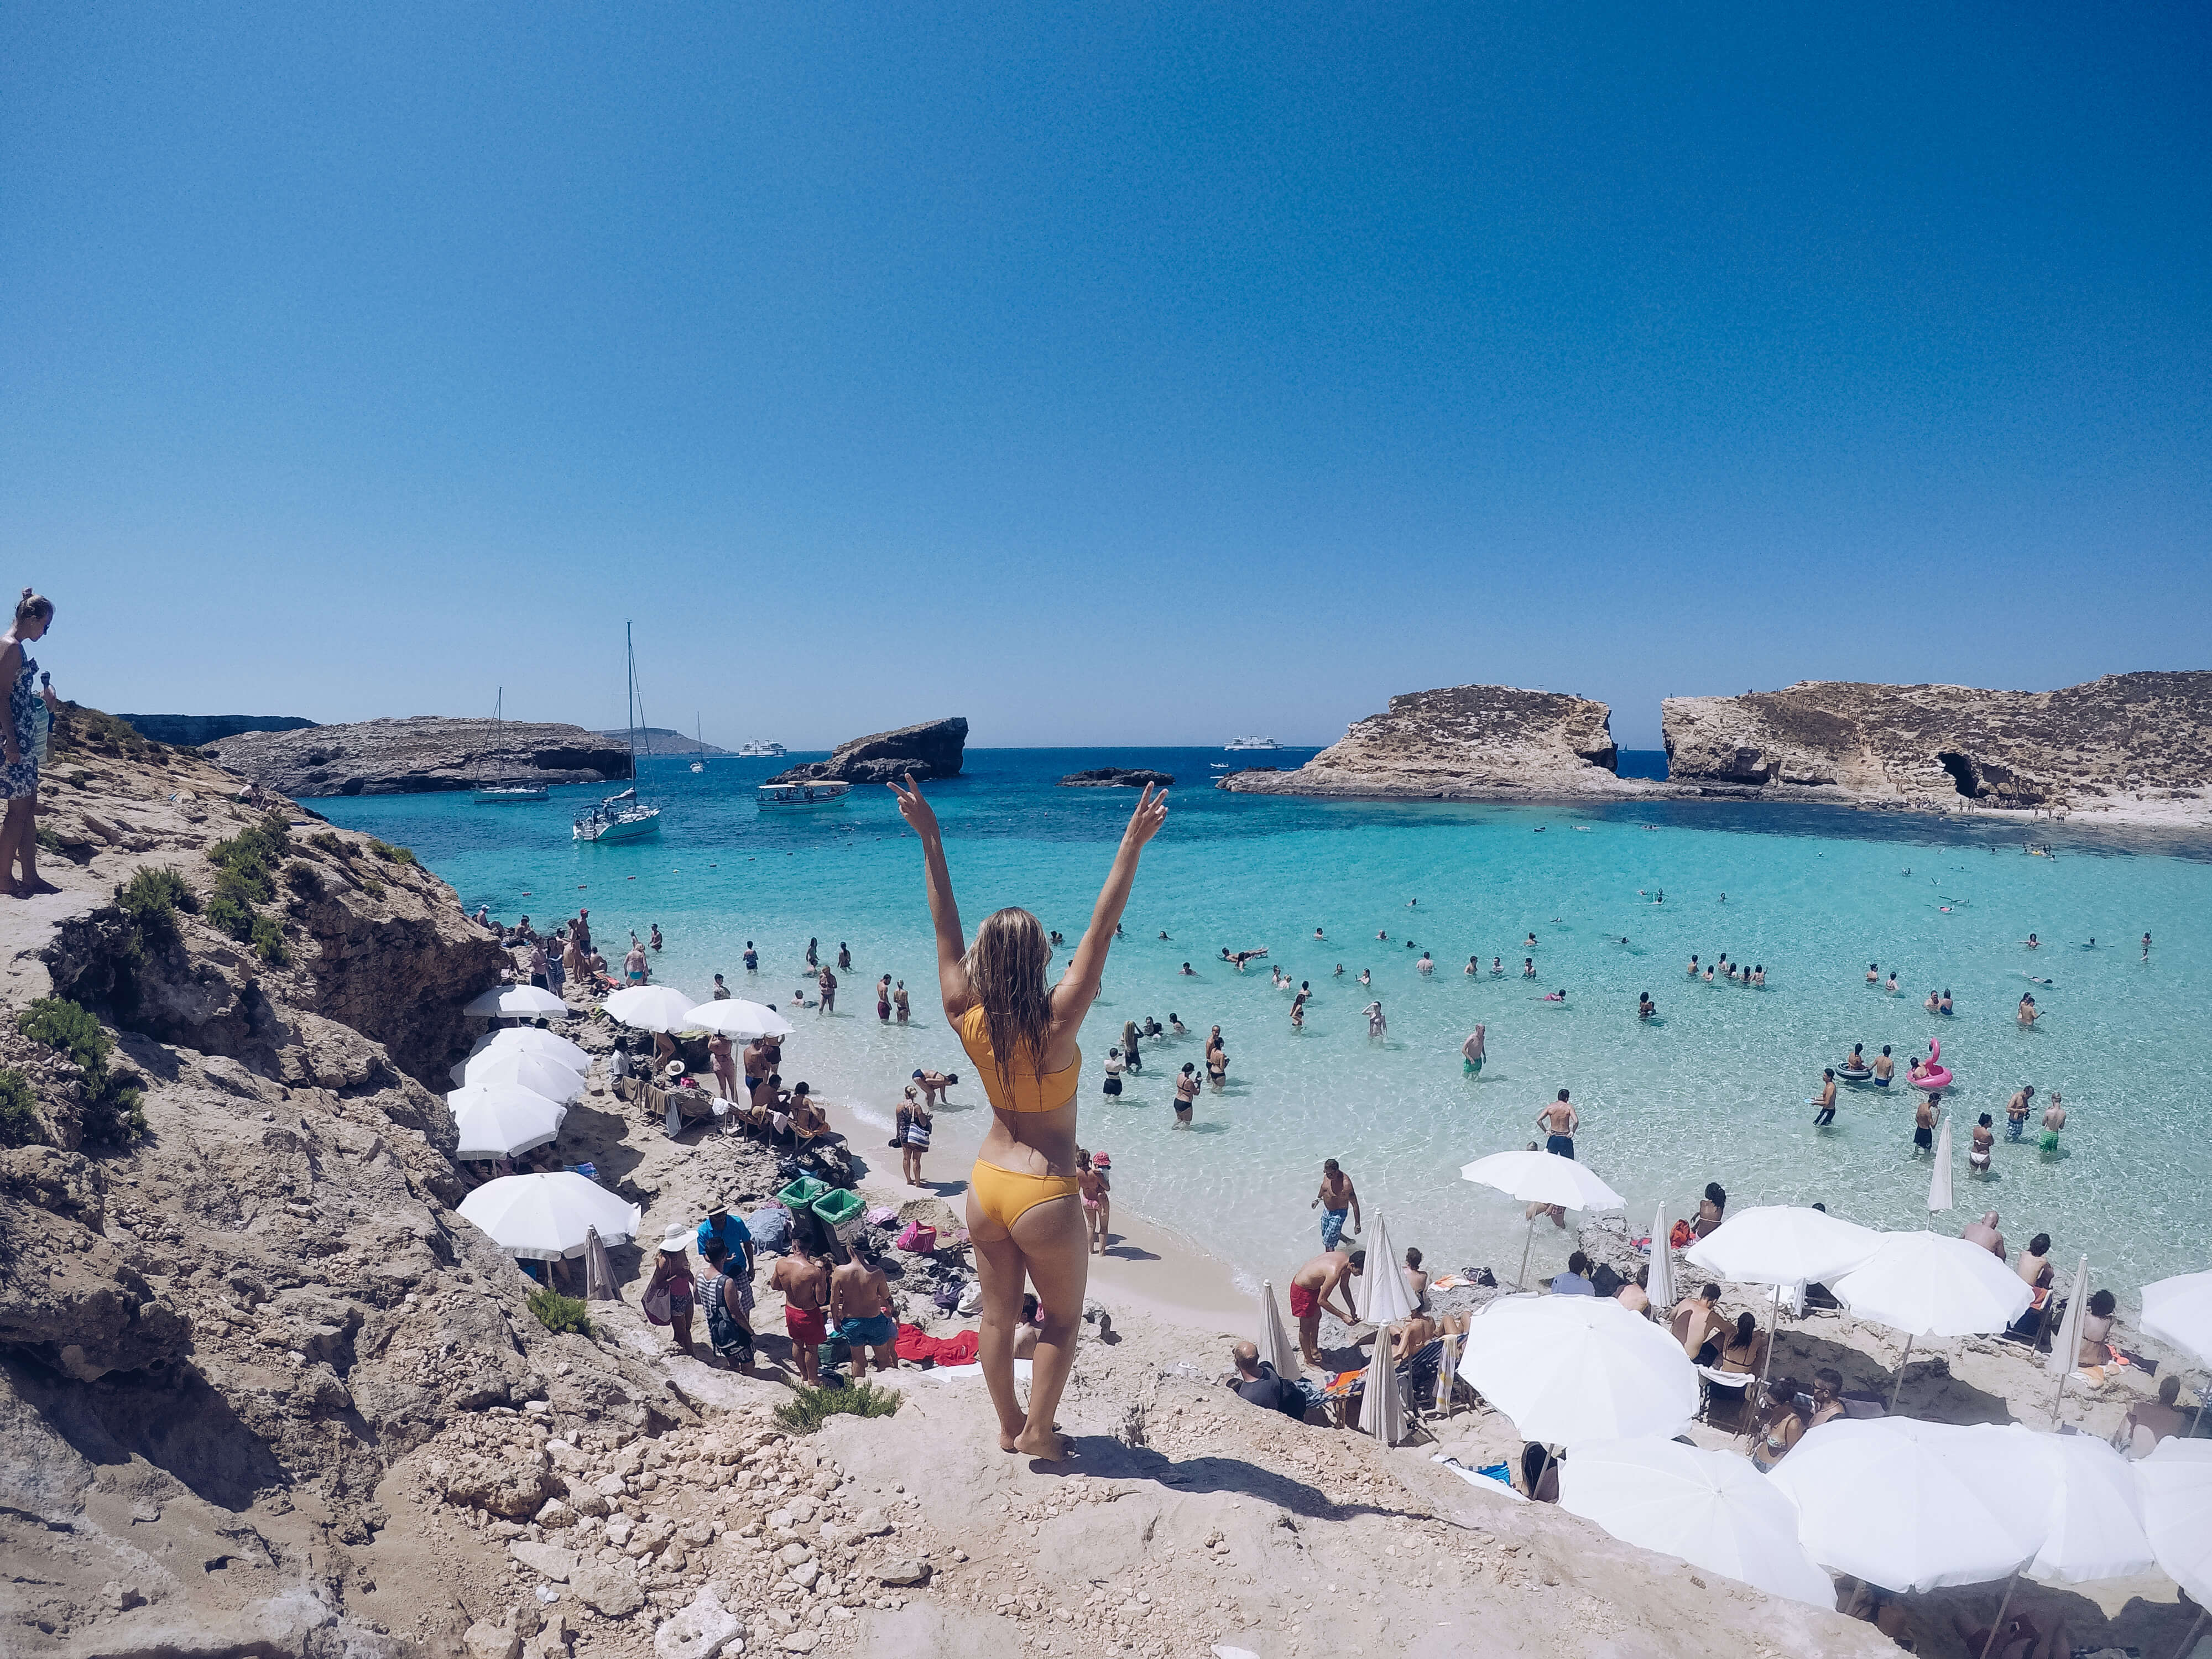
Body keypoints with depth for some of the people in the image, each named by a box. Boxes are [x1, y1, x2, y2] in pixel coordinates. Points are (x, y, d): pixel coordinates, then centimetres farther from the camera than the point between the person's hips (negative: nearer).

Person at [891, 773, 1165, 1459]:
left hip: (987, 1186, 5)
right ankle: (1037, 1432, 28)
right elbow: (1101, 932, -26)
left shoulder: (966, 1019, -11)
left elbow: (945, 926, -6)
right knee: (1062, 1319, 19)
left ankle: (1008, 1425, 38)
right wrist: (1132, 845, -26)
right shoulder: (1056, 1021, -23)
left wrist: (929, 839, -3)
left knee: (998, 1314, 21)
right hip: (1045, 1196, -5)